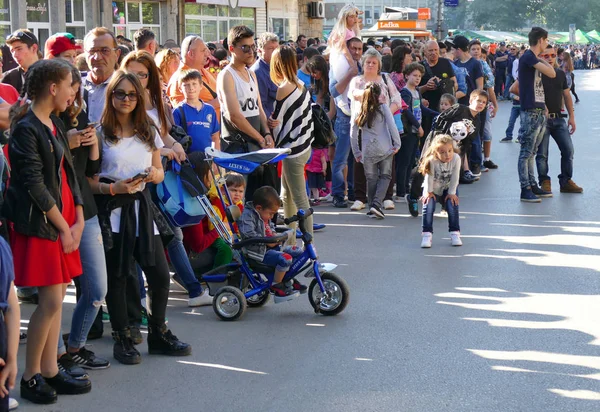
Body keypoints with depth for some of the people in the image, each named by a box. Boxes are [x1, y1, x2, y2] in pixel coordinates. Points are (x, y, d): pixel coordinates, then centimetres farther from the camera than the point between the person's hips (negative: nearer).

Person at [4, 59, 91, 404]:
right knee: (51, 300, -7)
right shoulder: (26, 129, -14)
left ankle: (50, 372, 18)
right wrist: (63, 229, -13)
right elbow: (35, 185, -17)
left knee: (57, 296, 10)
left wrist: (78, 221, 3)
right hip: (39, 222, -9)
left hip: (63, 218, 9)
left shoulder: (54, 125, 13)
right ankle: (30, 378, 6)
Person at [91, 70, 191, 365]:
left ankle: (158, 334, 21)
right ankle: (122, 339, 16)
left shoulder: (148, 131, 11)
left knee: (160, 275, 3)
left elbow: (160, 173, 16)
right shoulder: (100, 133, -4)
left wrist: (154, 174, -7)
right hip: (112, 211, -4)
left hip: (142, 207, 4)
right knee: (117, 278, 2)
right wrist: (114, 188, -22)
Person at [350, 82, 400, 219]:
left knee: (371, 179, 11)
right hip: (385, 149, -2)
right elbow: (392, 126, -8)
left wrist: (356, 152, 14)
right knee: (385, 176, 8)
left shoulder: (359, 112, 5)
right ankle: (376, 204, -10)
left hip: (367, 151, 2)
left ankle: (372, 207, 11)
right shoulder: (383, 108, -2)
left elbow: (353, 134, 6)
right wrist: (397, 144, -1)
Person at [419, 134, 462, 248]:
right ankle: (427, 235, -10)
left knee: (452, 206, -13)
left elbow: (455, 178, -18)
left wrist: (452, 193, -14)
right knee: (428, 207, -18)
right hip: (433, 189, -2)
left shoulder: (456, 159, -26)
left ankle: (455, 233, 1)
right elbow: (429, 177, -21)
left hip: (448, 188, 2)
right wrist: (428, 192, -14)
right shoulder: (432, 160, -33)